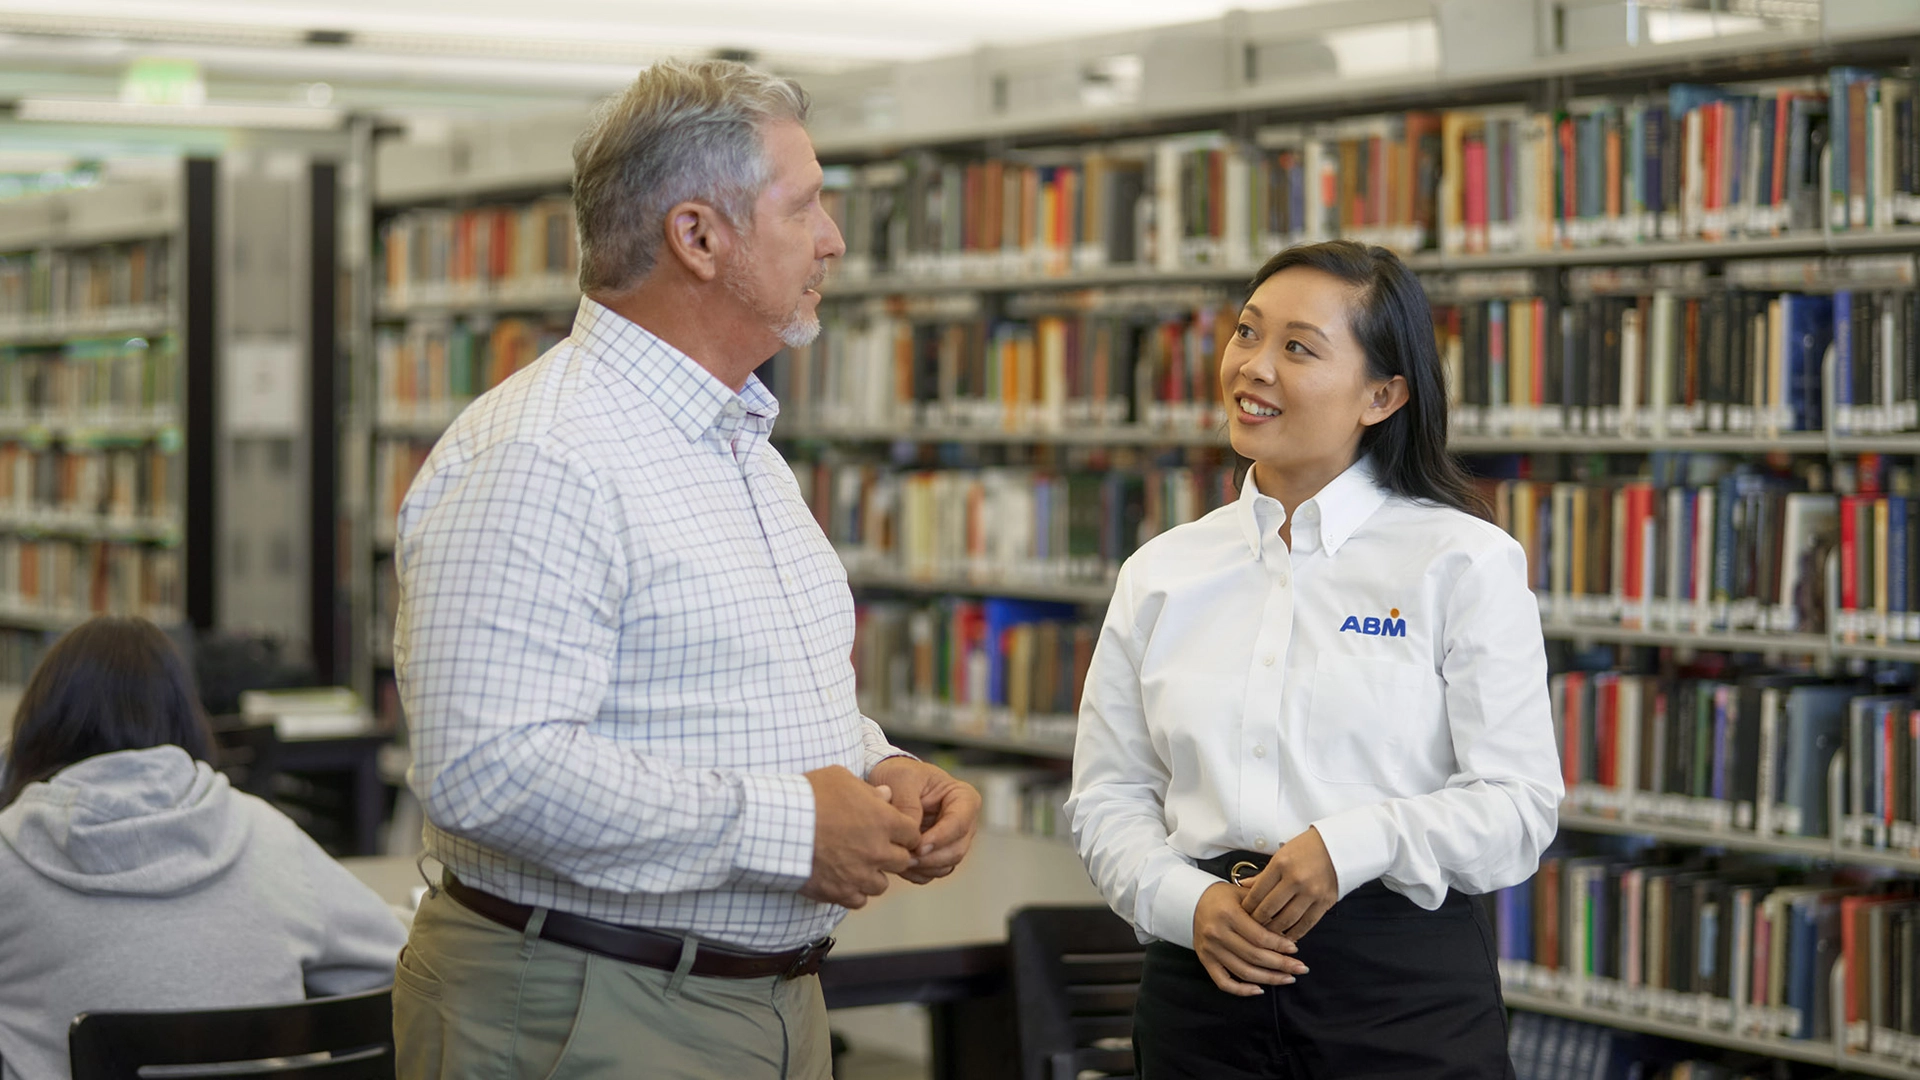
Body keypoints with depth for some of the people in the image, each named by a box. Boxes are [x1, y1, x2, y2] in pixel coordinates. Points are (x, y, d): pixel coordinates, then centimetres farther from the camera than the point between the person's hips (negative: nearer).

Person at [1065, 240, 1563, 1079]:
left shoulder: (1466, 562, -2)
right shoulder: (1161, 572, 9)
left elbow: (1517, 805, -6)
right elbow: (1108, 795, 9)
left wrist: (1356, 844, -21)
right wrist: (1187, 900, -10)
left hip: (1405, 985, -3)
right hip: (1206, 986, 3)